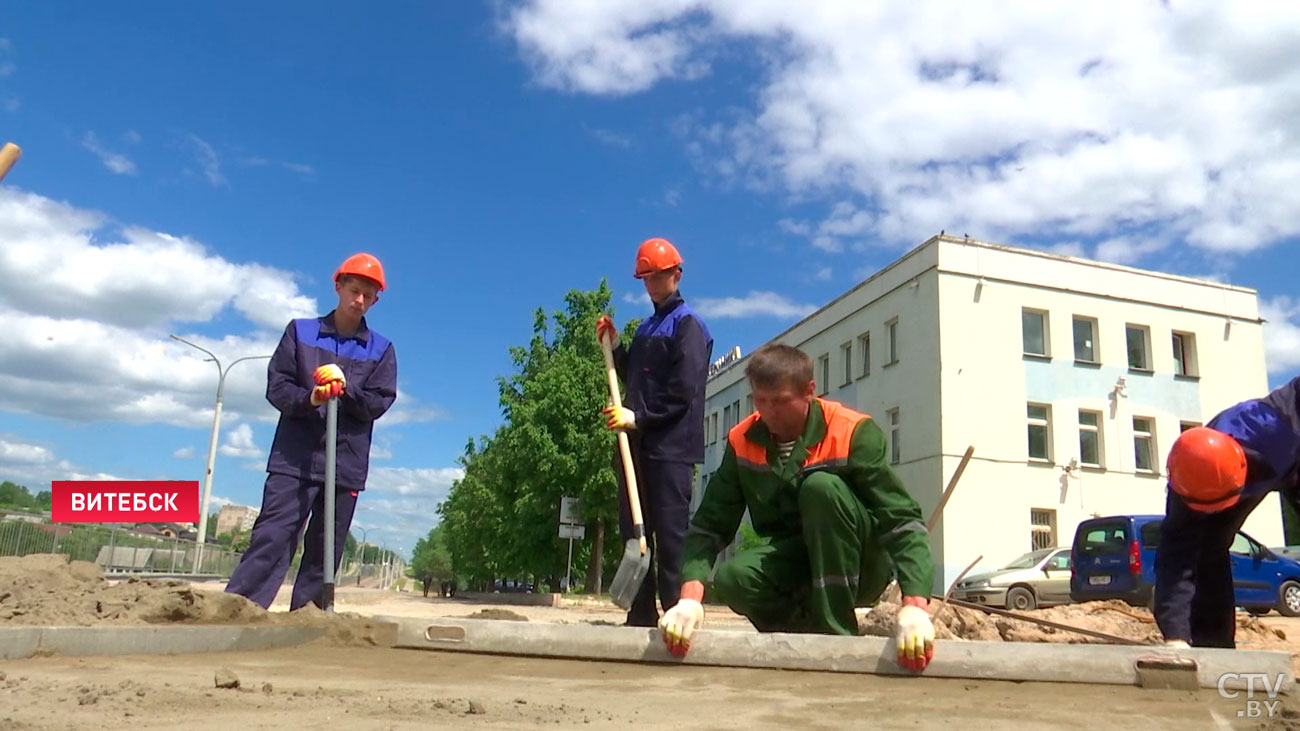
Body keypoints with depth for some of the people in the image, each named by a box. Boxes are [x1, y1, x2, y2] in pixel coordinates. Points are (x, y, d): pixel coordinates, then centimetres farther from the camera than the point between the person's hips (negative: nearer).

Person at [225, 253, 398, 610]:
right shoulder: (300, 330, 10)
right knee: (271, 540, -11)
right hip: (294, 459, -1)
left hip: (347, 466, 2)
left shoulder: (381, 350, 10)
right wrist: (309, 399, -18)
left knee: (324, 555, 4)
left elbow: (378, 403, 0)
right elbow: (276, 386, 3)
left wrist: (346, 387, -19)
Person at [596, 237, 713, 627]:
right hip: (638, 445, 8)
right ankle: (641, 616, 14)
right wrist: (614, 346, 12)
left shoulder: (687, 324, -3)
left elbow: (683, 391, -13)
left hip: (671, 448, -8)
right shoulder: (645, 327, 21)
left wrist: (638, 417, -16)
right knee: (633, 532, 7)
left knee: (670, 534, -8)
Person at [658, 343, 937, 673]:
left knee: (820, 484, -31)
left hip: (862, 566, -2)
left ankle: (838, 631, -21)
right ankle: (808, 629, -1)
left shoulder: (854, 433, -19)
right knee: (731, 579, -30)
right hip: (798, 566, 3)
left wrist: (914, 607, -40)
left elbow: (903, 521, -26)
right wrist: (690, 598, -28)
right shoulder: (742, 440, -7)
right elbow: (710, 524, -11)